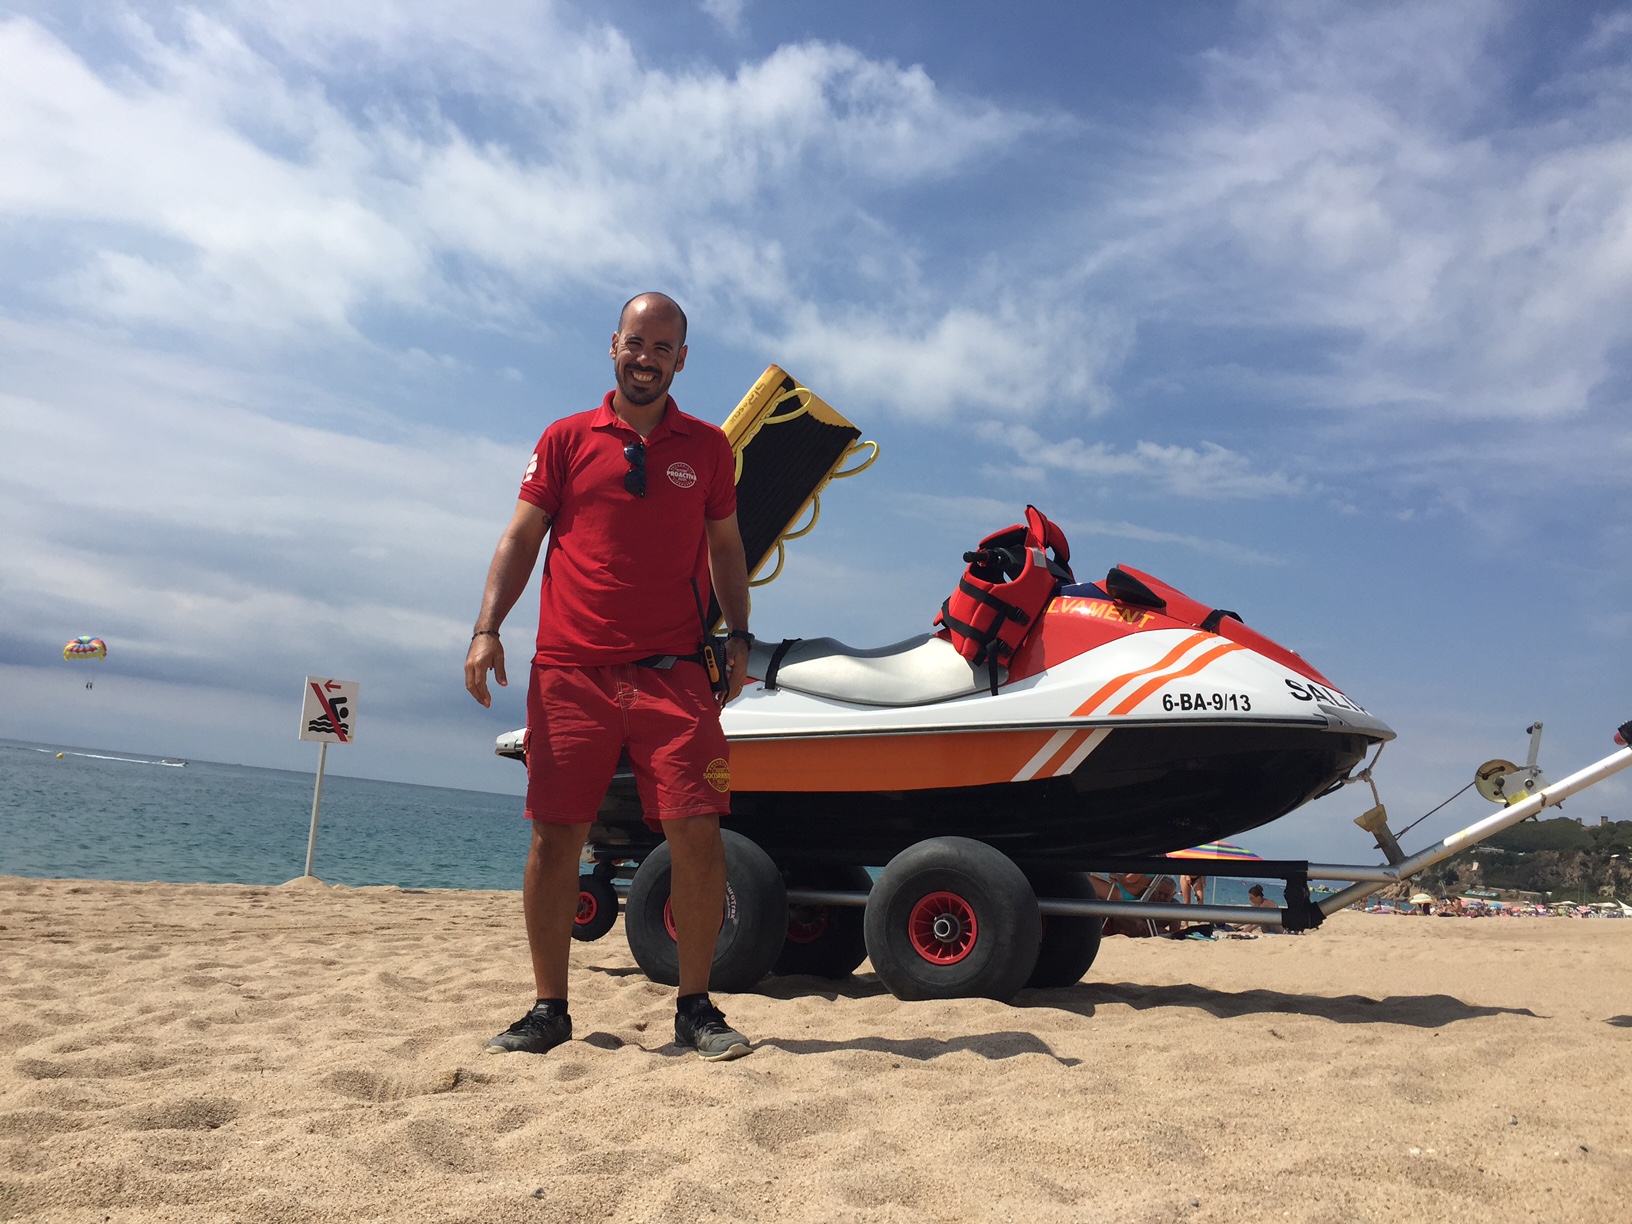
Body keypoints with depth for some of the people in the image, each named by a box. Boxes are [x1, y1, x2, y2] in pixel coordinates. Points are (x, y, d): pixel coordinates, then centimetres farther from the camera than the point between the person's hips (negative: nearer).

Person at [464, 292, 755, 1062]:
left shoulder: (708, 448, 14)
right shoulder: (566, 440, 10)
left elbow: (725, 548, 18)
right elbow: (521, 538, 8)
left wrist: (738, 635, 6)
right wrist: (487, 628, -3)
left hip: (672, 672, 0)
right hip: (569, 672, 0)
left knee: (697, 834, -7)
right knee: (554, 838, 3)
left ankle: (695, 1007, 8)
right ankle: (549, 1009, 18)